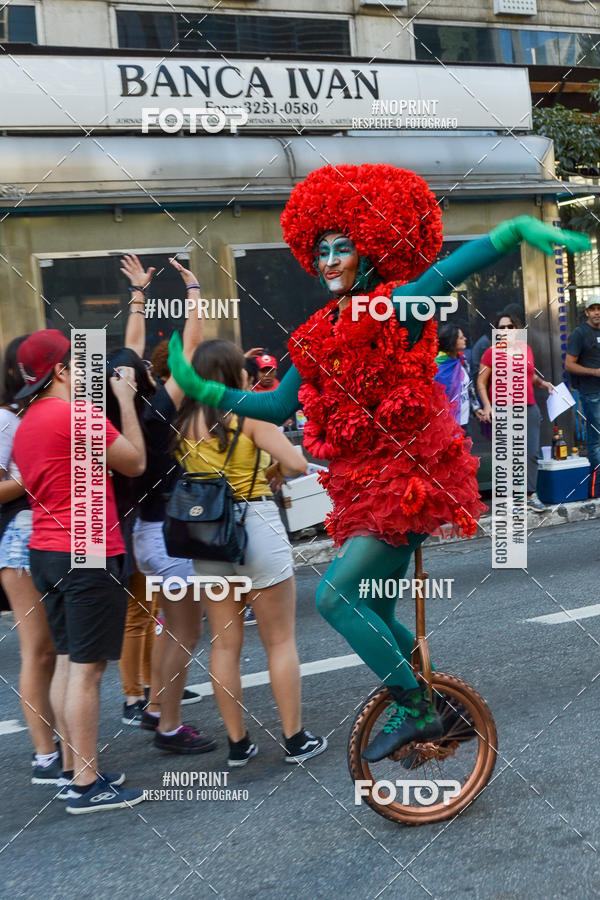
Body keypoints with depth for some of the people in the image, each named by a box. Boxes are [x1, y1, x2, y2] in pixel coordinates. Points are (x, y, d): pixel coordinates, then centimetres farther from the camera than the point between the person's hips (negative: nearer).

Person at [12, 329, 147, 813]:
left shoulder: (27, 423, 14)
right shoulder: (77, 413, -15)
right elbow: (135, 462, -7)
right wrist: (125, 400, 2)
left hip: (48, 552, 10)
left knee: (68, 663, 15)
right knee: (87, 669, -3)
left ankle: (73, 770, 23)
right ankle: (86, 785, 4)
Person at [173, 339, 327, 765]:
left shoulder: (185, 421, 3)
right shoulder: (250, 414, -10)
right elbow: (297, 464, -15)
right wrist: (273, 469, 4)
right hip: (256, 523, -4)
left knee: (225, 642, 12)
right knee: (280, 640, 7)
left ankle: (237, 742, 19)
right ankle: (295, 739, 13)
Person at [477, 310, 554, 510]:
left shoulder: (526, 349, 12)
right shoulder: (492, 353, -2)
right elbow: (481, 383, -2)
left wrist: (543, 383, 7)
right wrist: (487, 406, -13)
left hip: (529, 409, 4)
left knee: (531, 453, 3)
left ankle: (530, 494, 13)